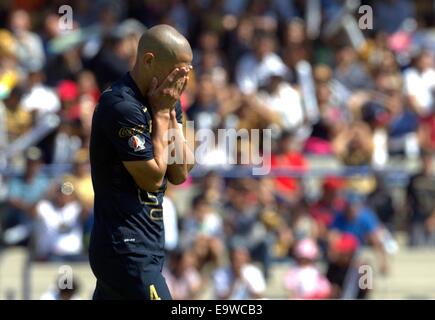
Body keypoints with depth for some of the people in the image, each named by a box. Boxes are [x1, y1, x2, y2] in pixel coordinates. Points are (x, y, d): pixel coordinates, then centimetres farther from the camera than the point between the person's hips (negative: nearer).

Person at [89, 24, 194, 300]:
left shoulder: (163, 102, 11)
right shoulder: (122, 107, -16)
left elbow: (179, 174, 7)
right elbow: (152, 178, -14)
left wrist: (170, 114, -1)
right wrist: (161, 114, -9)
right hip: (127, 253, -9)